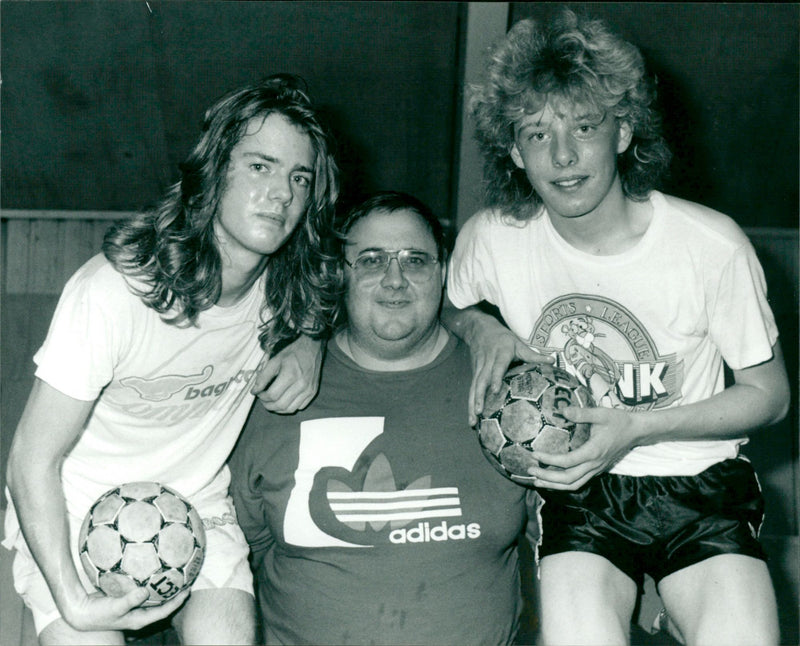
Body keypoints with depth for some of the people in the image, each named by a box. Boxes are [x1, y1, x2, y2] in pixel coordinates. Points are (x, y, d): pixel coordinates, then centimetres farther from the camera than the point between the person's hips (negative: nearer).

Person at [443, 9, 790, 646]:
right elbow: (444, 307, 16)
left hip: (699, 481, 0)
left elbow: (769, 393, -1)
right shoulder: (489, 239, -7)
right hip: (574, 485, 1)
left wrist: (638, 427, -14)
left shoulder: (713, 245, -13)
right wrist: (483, 328, -8)